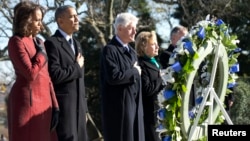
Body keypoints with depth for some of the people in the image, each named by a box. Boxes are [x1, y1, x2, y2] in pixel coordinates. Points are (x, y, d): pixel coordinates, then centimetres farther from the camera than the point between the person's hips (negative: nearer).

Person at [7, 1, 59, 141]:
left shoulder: (39, 42, 16)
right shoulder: (16, 42, -8)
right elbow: (31, 74, -19)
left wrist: (54, 106, 9)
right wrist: (41, 53, -4)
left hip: (42, 103, 8)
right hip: (26, 102, -8)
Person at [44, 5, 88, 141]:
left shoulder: (76, 44, 19)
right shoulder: (52, 43, -9)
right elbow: (54, 75, -21)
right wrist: (76, 67, -8)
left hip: (78, 104, 8)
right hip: (62, 105, -8)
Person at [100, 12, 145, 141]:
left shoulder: (132, 51, 18)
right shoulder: (110, 50, -11)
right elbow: (114, 76, -23)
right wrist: (134, 71, -10)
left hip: (134, 105, 8)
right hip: (118, 106, -8)